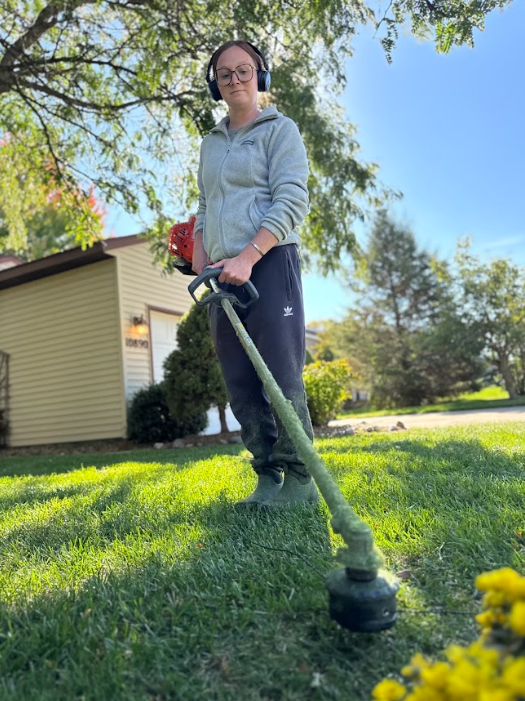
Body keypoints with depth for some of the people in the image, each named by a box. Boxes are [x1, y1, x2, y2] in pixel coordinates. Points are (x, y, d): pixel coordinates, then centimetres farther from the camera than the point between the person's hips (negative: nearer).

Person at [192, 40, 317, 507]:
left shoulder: (280, 130, 7)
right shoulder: (210, 144, 25)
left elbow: (292, 202, -7)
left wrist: (247, 257, -18)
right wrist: (200, 266, 9)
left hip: (270, 263, -6)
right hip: (225, 274, 6)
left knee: (282, 378, -10)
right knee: (241, 387, 2)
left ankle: (299, 480, 2)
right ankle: (268, 479, 11)